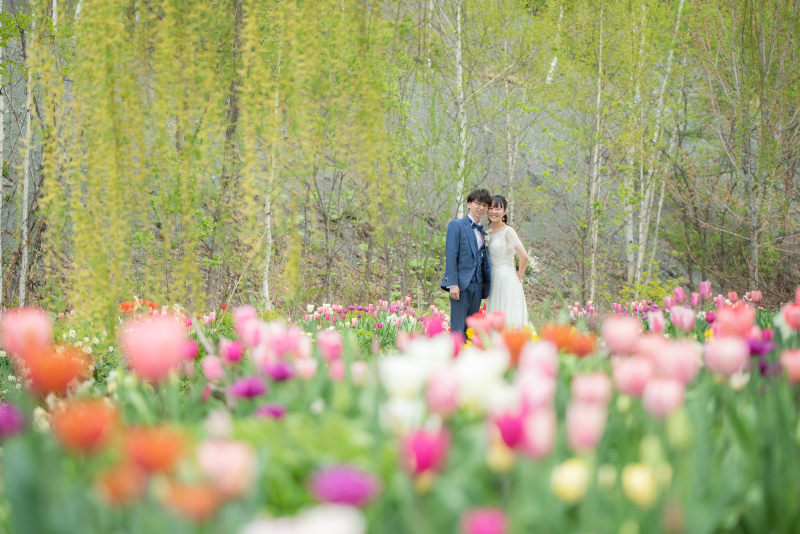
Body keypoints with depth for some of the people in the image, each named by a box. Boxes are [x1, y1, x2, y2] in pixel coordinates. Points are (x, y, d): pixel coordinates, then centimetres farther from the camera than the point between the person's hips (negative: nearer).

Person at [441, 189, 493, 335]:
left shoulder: (482, 232, 19)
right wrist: (453, 284, -15)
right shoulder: (456, 225, 0)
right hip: (461, 284, -6)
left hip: (477, 285, 7)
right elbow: (451, 256, -7)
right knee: (458, 329, -9)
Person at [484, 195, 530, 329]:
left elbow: (524, 256, -16)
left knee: (508, 319, -10)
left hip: (507, 281, -7)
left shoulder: (508, 231, -9)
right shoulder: (487, 233, 12)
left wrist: (519, 276, -6)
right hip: (493, 280, 7)